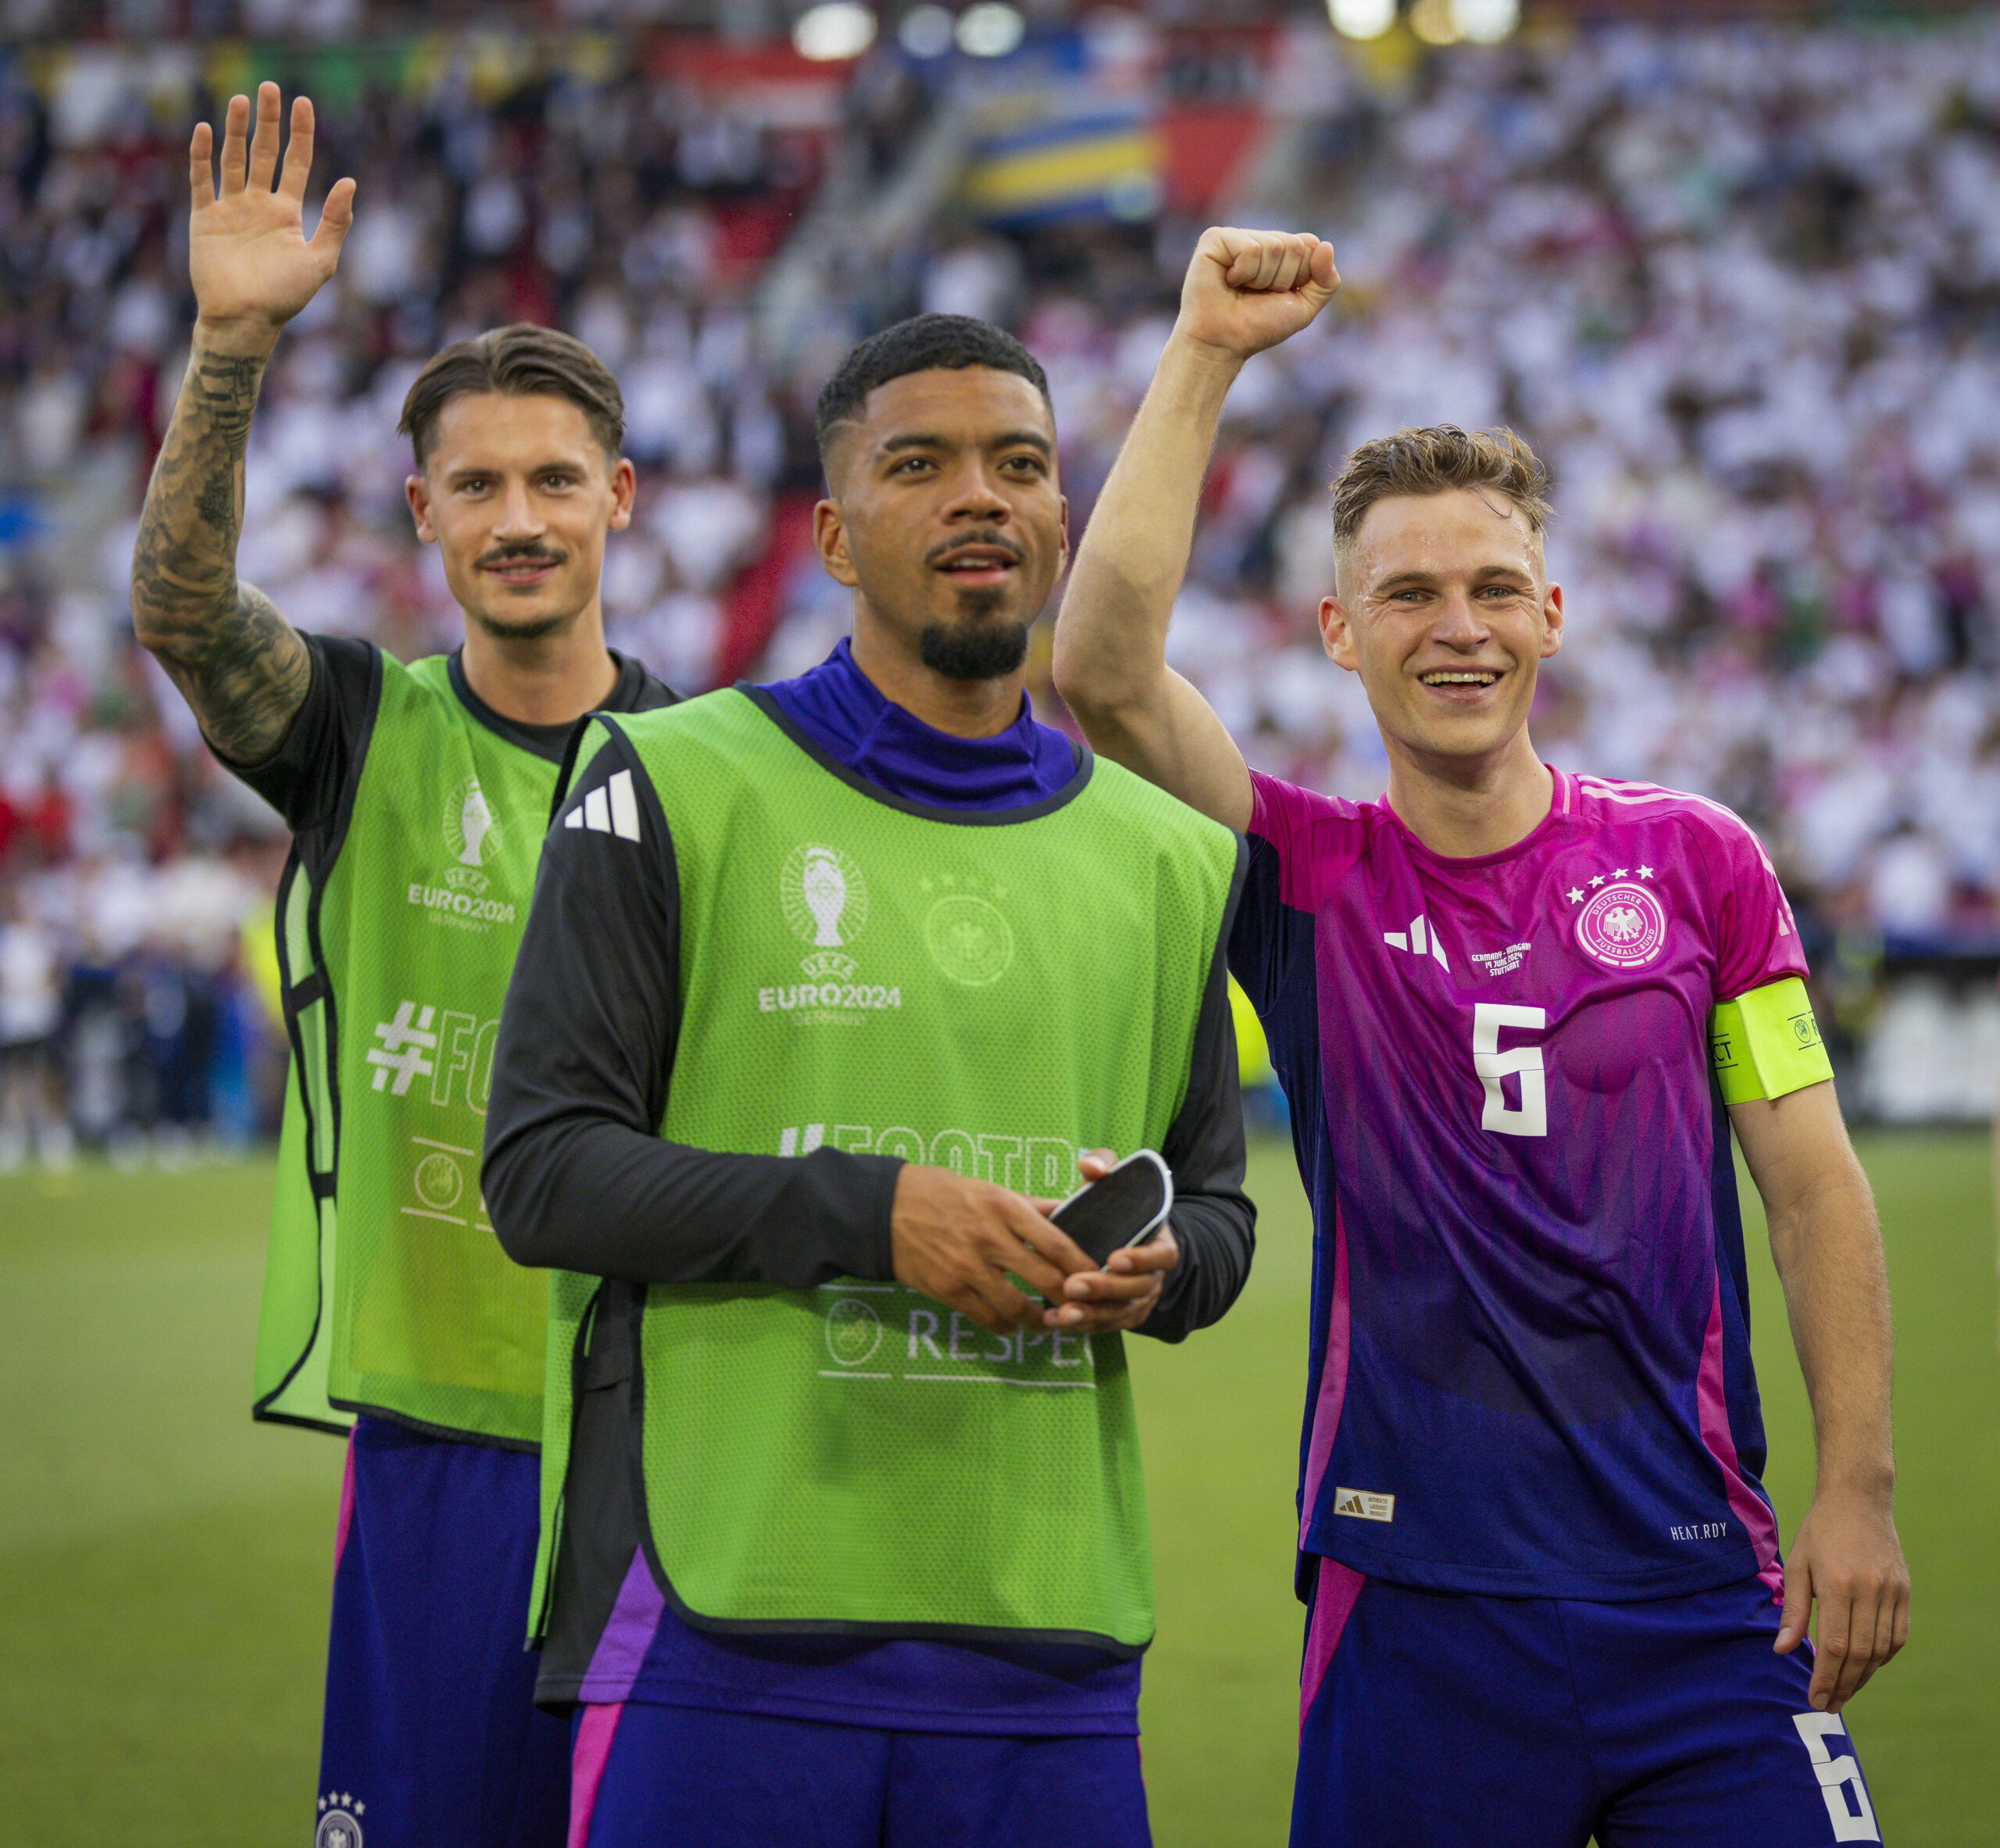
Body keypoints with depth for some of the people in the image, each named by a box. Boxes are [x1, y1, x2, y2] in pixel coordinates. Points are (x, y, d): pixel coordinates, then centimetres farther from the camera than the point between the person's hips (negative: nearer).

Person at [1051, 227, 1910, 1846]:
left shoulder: (1699, 862, 6)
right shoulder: (1307, 878, 2)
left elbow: (1816, 1188, 7)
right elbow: (1102, 667, -13)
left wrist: (1858, 1489, -1)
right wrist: (1206, 357, -13)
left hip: (1697, 1588, 1)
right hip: (1413, 1595, -1)